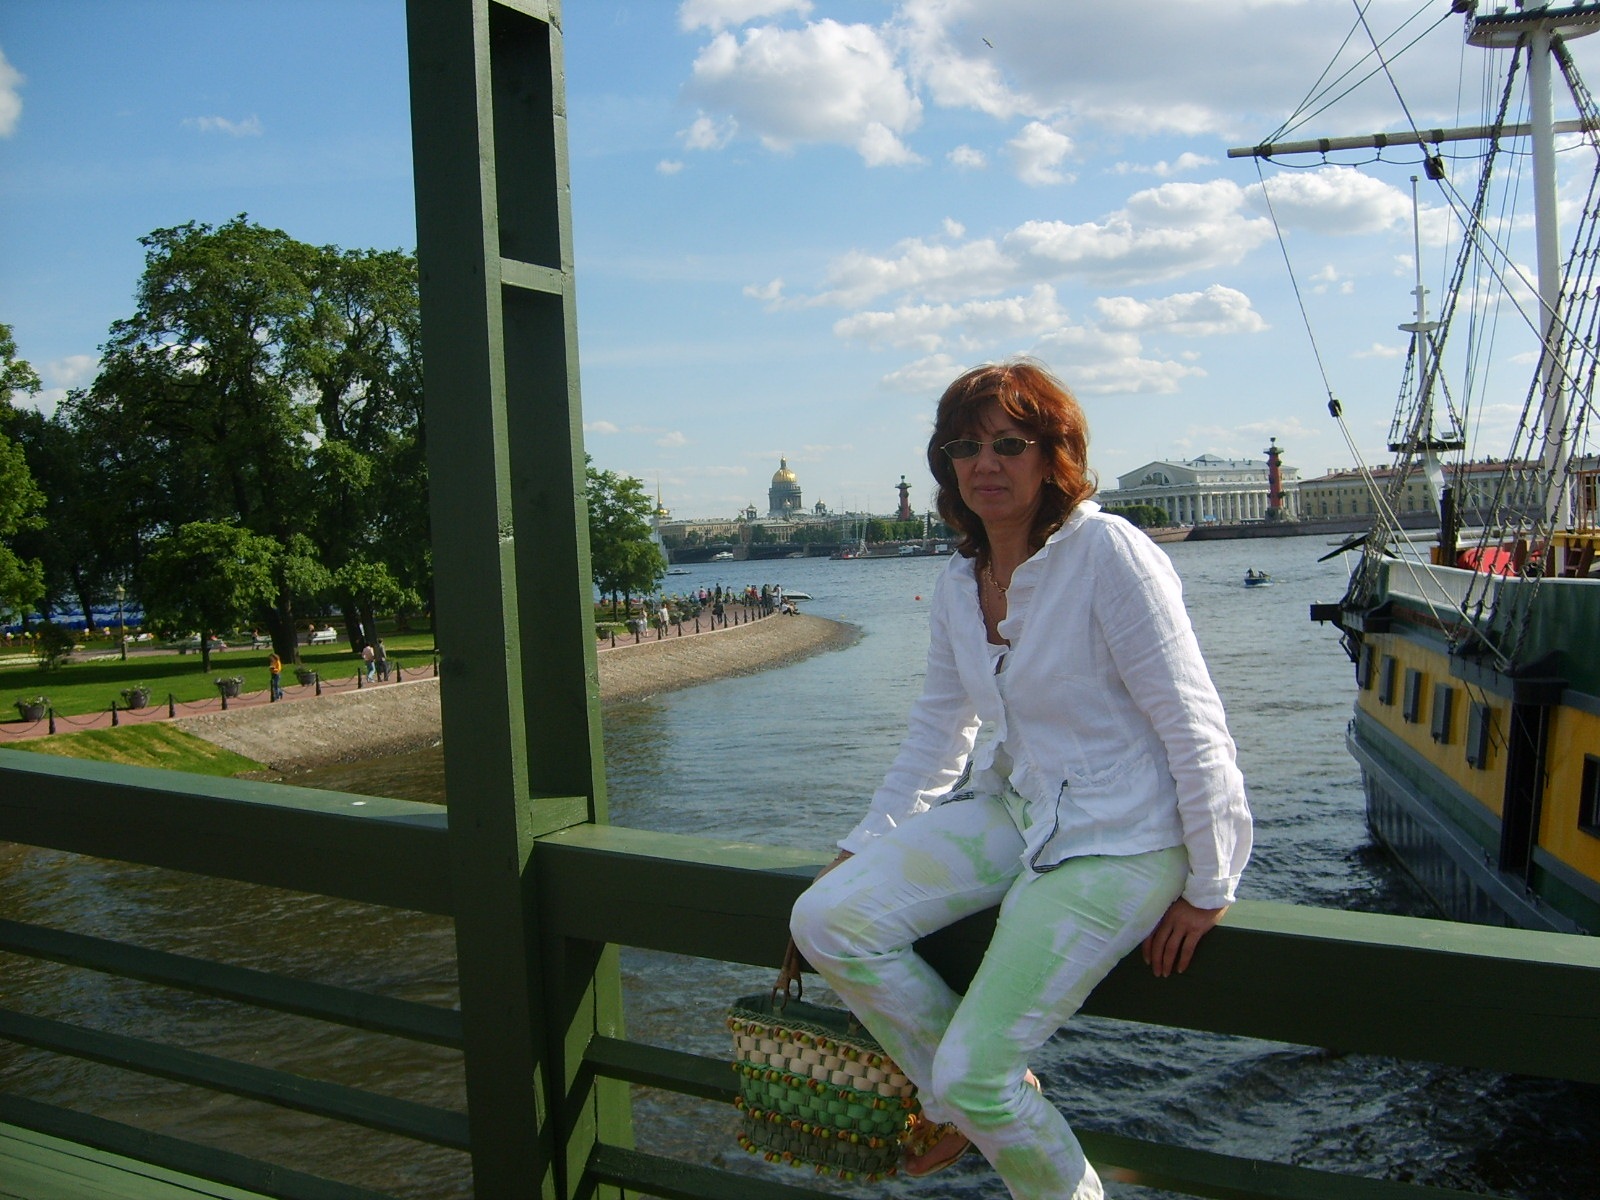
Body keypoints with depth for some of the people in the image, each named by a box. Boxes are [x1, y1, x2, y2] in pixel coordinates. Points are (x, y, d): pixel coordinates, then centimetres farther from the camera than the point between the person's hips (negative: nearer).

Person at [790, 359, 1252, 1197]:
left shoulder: (1109, 553, -18)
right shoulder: (959, 583, 5)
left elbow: (1194, 727, -16)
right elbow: (935, 734, 14)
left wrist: (1208, 888, -11)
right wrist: (863, 847, 11)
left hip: (1118, 842, -7)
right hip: (1011, 811, 7)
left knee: (975, 1076, -13)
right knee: (825, 921, -10)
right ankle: (962, 1103, 15)